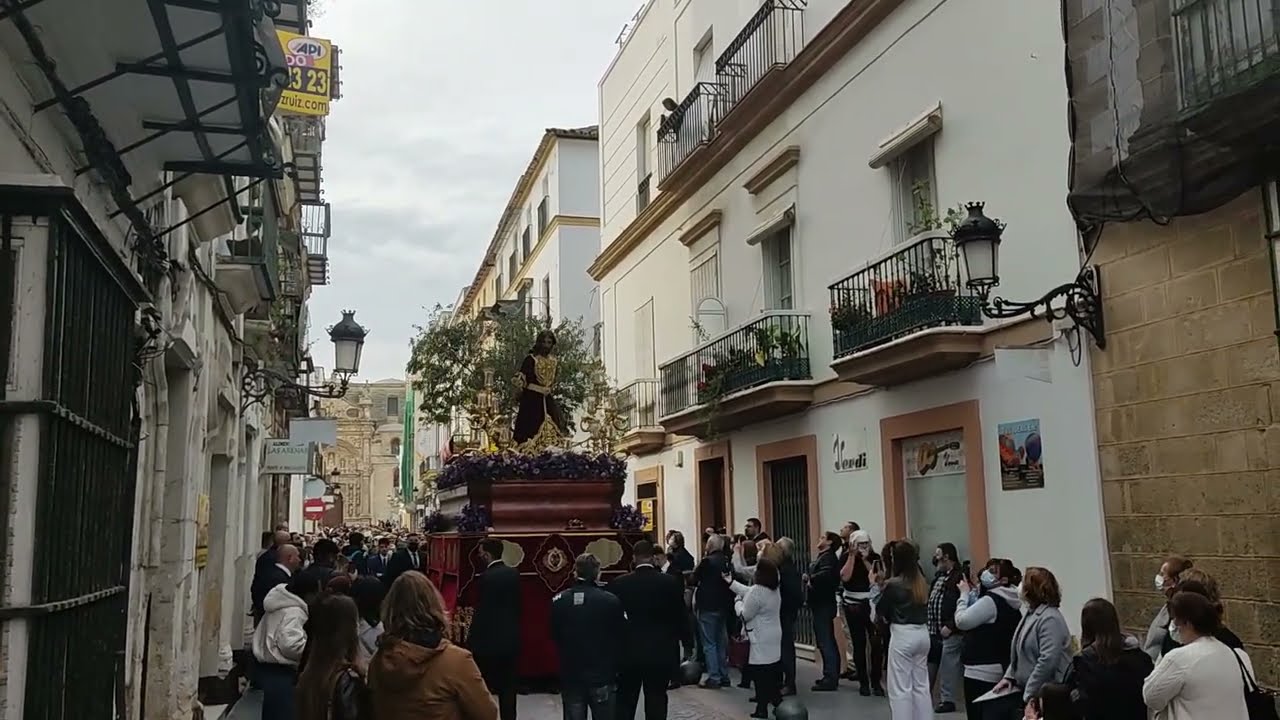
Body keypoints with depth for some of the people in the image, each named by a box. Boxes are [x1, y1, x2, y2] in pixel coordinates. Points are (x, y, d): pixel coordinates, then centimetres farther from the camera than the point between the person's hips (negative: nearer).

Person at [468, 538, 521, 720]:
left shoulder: (485, 577, -16)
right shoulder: (514, 574, 2)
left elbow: (481, 612, -15)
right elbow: (518, 605, 8)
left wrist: (471, 638, -5)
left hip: (488, 640, -6)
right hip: (510, 639, 6)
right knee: (507, 687, 11)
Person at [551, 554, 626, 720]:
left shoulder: (558, 601, -6)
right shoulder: (611, 601, -13)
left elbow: (554, 636, 5)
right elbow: (620, 635, -2)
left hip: (570, 676, 2)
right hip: (602, 675, -2)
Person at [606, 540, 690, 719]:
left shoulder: (619, 584, -6)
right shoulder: (672, 583, -7)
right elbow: (680, 617, -2)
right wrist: (688, 643, 11)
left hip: (629, 652, 0)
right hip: (661, 653, 0)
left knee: (625, 704, 12)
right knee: (656, 704, 7)